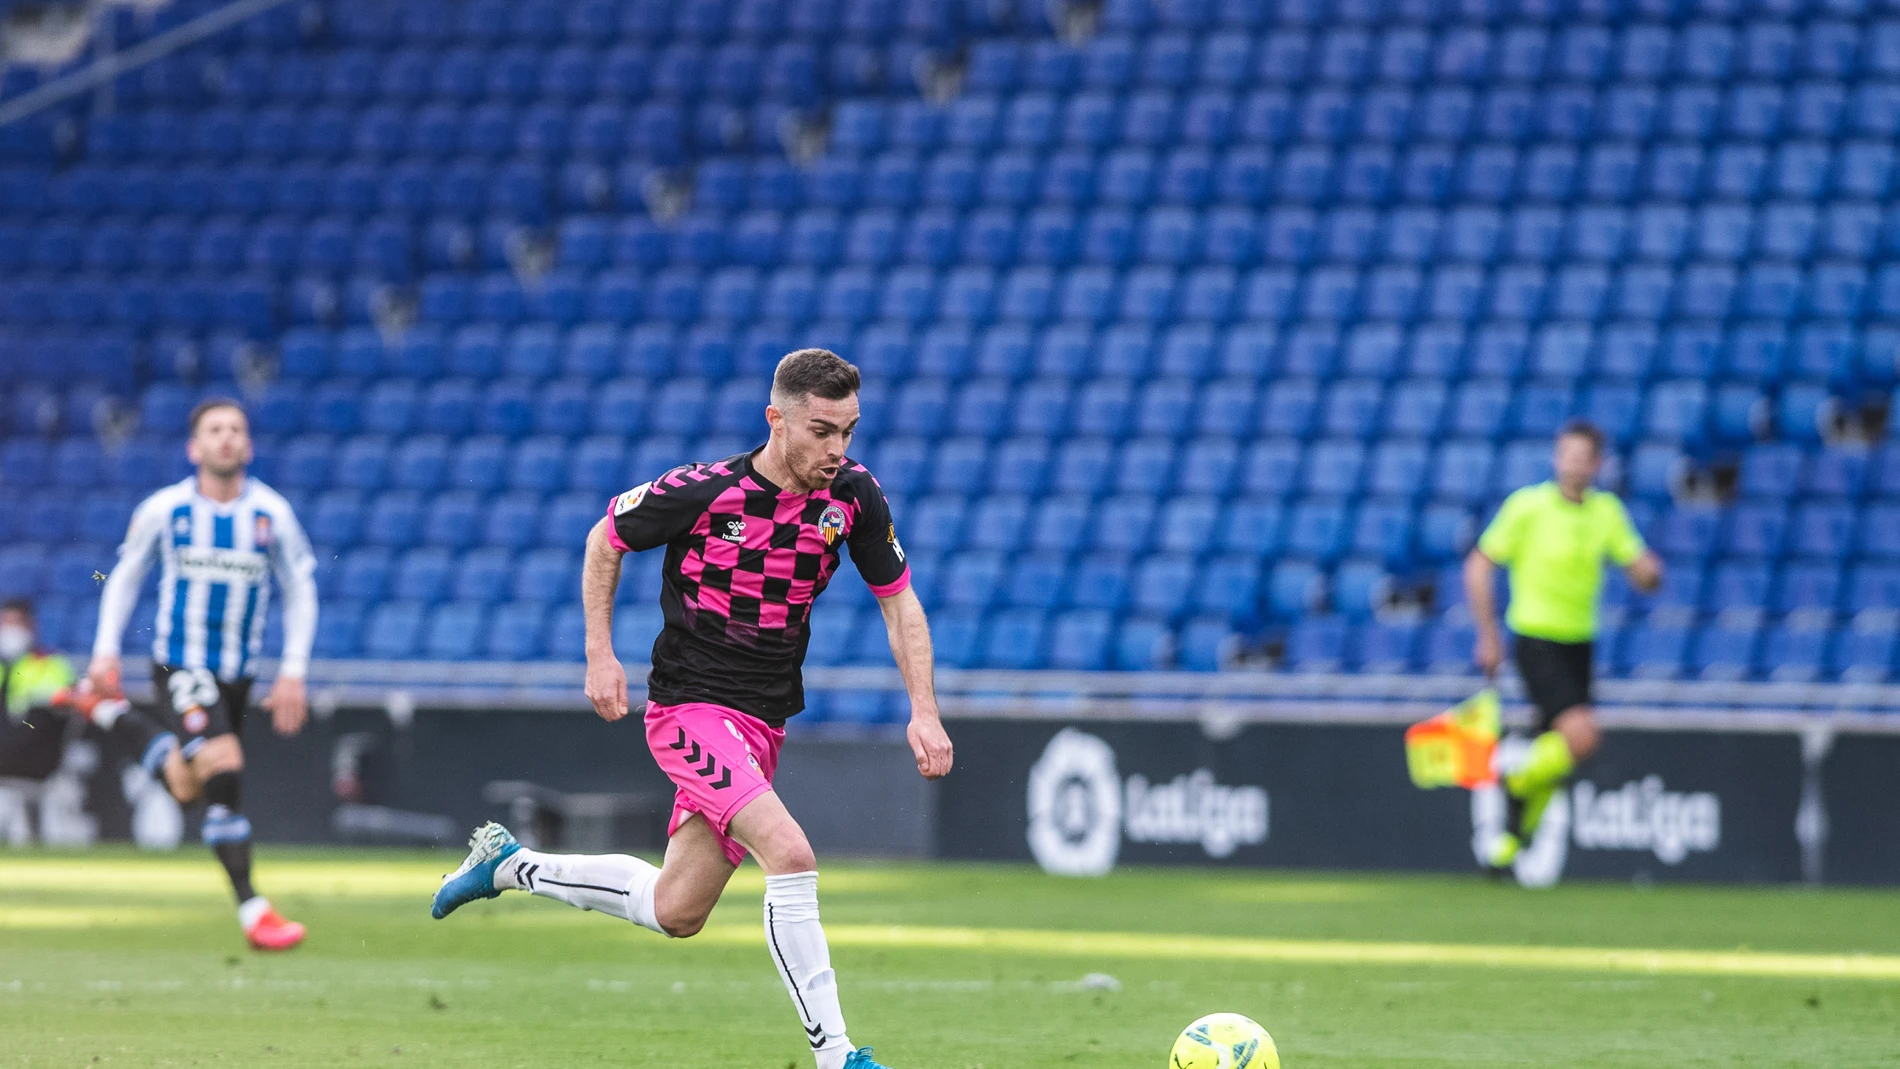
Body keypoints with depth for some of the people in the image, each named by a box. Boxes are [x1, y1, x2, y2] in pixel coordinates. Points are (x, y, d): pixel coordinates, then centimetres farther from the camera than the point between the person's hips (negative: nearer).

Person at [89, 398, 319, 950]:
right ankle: (251, 909, -21)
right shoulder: (163, 510, -6)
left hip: (237, 673, 3)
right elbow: (125, 575, 8)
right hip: (178, 666, -3)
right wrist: (106, 651, 0)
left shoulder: (272, 513, -3)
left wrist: (293, 671, 0)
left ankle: (164, 750, 47)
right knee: (223, 767, -22)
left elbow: (301, 591, 7)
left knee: (189, 788, 10)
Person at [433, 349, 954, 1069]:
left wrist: (924, 710, -5)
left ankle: (510, 865, 35)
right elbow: (605, 540, 2)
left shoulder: (853, 495, -6)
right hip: (690, 706, -6)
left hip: (763, 723, 6)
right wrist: (599, 653, -4)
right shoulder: (702, 492, -17)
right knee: (790, 855, -26)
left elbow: (899, 602, 6)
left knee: (676, 913, 14)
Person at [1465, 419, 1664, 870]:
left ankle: (1510, 840, 26)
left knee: (1554, 752, 8)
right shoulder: (1527, 506, -9)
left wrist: (1650, 571, -20)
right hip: (1536, 642, -5)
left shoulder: (1607, 511, 5)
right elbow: (1479, 566, -5)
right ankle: (1518, 782, 4)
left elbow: (1642, 576, 5)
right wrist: (1488, 636, -8)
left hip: (1579, 644, 5)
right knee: (1582, 736, -23)